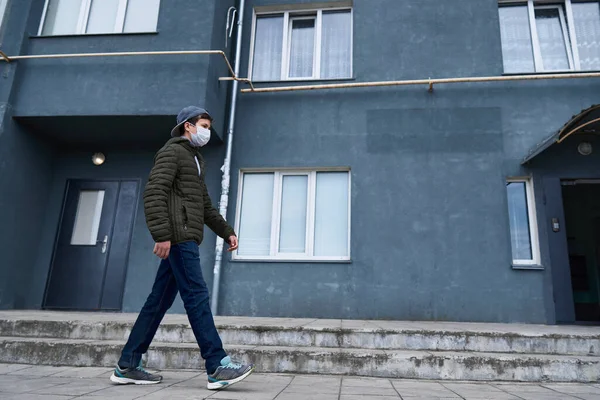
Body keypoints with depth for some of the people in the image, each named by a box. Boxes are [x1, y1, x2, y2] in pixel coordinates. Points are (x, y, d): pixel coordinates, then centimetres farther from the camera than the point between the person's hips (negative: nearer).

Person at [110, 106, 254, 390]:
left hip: (185, 239, 9)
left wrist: (226, 232, 19)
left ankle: (127, 366, 14)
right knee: (197, 297, -12)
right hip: (178, 236, -9)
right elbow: (154, 193, -15)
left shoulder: (195, 160, 27)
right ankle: (217, 367, -11)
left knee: (159, 301, 8)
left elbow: (206, 205, 27)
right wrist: (162, 235, -25)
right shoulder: (171, 151, -1)